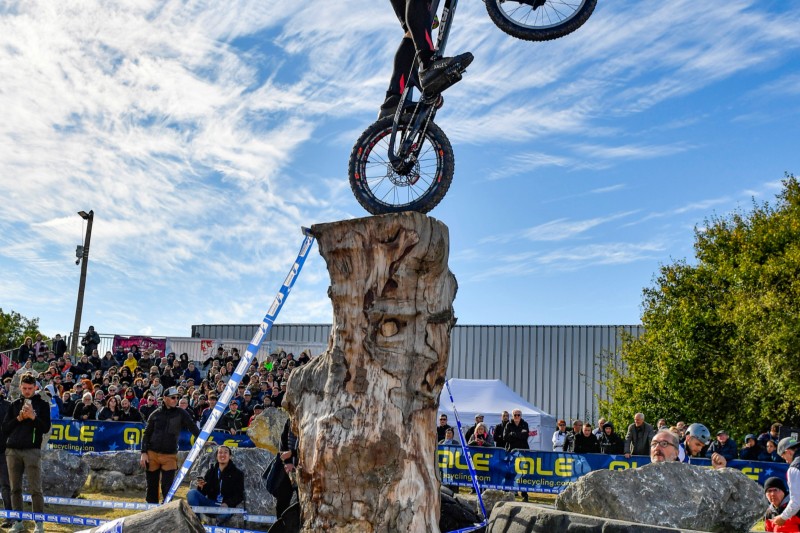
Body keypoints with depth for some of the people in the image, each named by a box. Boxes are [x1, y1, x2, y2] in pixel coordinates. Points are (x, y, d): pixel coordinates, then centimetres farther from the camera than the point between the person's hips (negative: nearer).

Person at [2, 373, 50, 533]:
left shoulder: (42, 404, 4)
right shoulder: (15, 404, 13)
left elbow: (46, 428, -2)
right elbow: (5, 428, 9)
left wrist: (33, 417, -15)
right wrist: (19, 418, -6)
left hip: (32, 450, -4)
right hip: (12, 450, 4)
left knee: (35, 489, -6)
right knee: (15, 488, 7)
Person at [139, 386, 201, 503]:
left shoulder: (181, 413, 2)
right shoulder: (156, 414, 5)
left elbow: (193, 428, -5)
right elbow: (146, 434, 9)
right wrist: (143, 453, 0)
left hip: (170, 456, -1)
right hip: (152, 454, 1)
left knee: (167, 488, -6)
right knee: (152, 487, 7)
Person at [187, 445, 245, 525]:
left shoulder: (237, 473, 5)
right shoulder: (211, 472, 15)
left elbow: (239, 495, -1)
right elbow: (203, 493, 11)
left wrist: (228, 504, -20)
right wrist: (201, 487, -13)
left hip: (226, 507, -5)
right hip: (210, 505, 5)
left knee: (223, 515, -42)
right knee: (192, 493, -20)